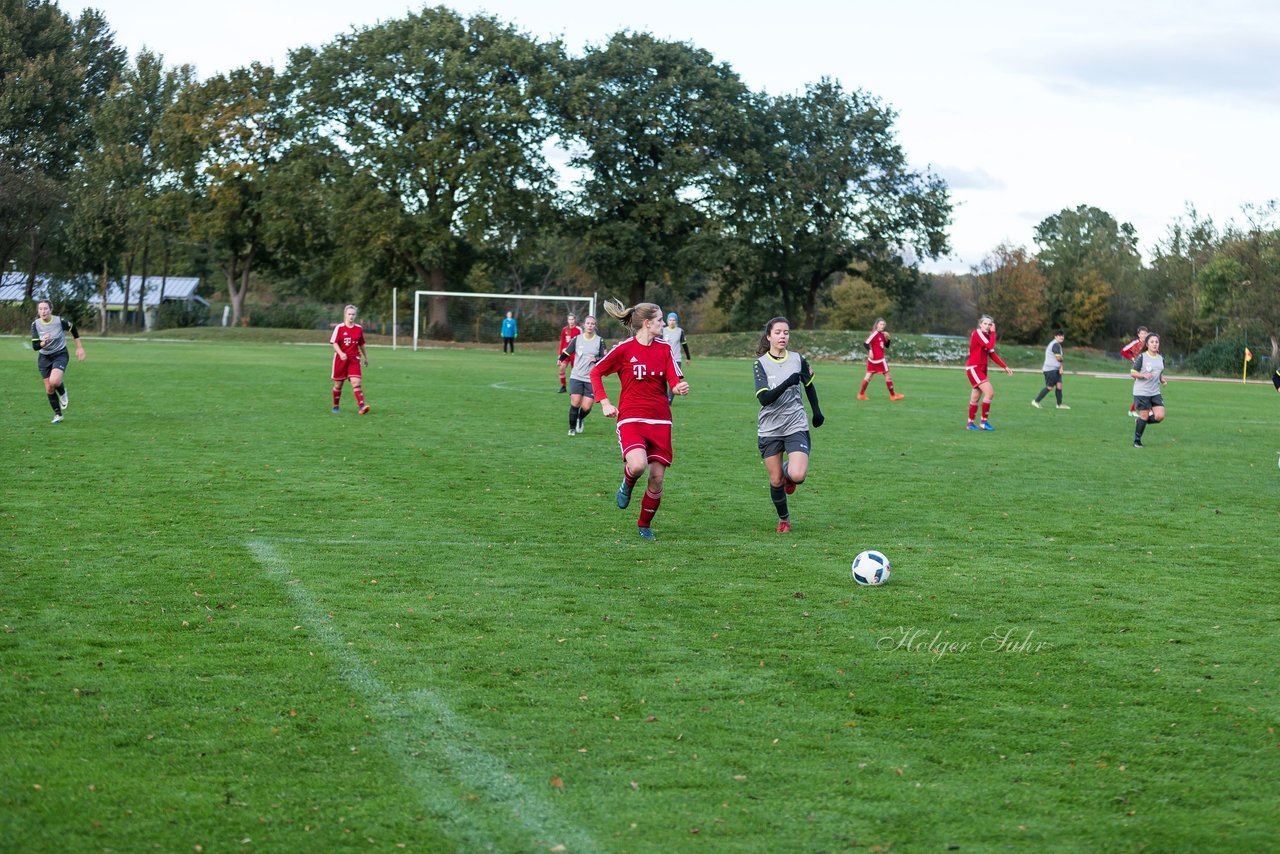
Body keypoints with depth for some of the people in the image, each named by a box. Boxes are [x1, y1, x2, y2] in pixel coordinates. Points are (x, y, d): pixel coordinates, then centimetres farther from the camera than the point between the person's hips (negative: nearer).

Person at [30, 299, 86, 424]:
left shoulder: (60, 321, -18)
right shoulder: (35, 324, -12)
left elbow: (73, 328, 2)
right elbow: (35, 346, -14)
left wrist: (79, 348, 6)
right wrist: (44, 342, -37)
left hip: (60, 355, -3)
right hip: (44, 358, 3)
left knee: (54, 381, -28)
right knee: (49, 389, 5)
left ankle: (63, 393, 7)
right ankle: (58, 415, 24)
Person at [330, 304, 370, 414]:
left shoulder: (359, 329, 6)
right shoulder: (339, 328, -3)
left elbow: (361, 344, 17)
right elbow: (334, 343, -9)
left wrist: (366, 357, 22)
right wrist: (340, 353, -26)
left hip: (354, 359, 1)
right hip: (341, 359, -1)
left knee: (356, 382, -15)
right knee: (338, 384, 9)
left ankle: (361, 406, -25)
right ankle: (335, 407, 27)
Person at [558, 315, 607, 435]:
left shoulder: (600, 341, 0)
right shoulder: (577, 339, 3)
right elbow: (567, 352, 13)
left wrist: (596, 359, -18)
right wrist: (561, 359, -5)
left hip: (592, 379, 0)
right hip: (576, 377, 0)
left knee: (586, 407, -6)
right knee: (575, 403, -12)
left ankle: (581, 419, 30)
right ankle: (572, 428, 9)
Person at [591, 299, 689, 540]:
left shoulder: (664, 350, 9)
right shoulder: (624, 349, -3)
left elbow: (675, 382, 3)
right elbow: (595, 372, 7)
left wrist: (680, 387, -21)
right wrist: (604, 403, -2)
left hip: (660, 421, 4)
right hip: (631, 418, -4)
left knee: (657, 478, -1)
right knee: (637, 465, -29)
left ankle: (645, 525, 21)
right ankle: (627, 484, 8)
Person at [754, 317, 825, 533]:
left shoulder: (798, 359, 1)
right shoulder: (761, 363, -6)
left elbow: (809, 385, 20)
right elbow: (763, 398, -18)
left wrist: (817, 411, 23)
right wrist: (787, 383, -30)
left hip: (796, 426, 0)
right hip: (769, 429, 0)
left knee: (798, 476, -19)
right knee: (775, 480, 3)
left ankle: (788, 471, 19)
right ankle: (783, 519, 28)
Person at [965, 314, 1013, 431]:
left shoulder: (987, 336, 13)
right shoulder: (977, 333, -13)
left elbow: (992, 354, 16)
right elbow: (990, 346, -25)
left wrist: (1005, 367, 11)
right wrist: (993, 332, -14)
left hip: (981, 369, 8)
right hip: (973, 368, -8)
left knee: (975, 397, 11)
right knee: (989, 392, -16)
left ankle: (970, 423, 18)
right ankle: (984, 422, -9)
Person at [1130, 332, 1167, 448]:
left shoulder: (1161, 358, 10)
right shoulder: (1142, 357, -8)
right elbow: (1132, 373, -6)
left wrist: (1162, 379, 2)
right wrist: (1144, 375, -23)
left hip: (1155, 392, 5)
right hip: (1141, 392, -5)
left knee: (1160, 416, -8)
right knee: (1144, 415, -3)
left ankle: (1142, 421, 22)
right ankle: (1137, 441, 14)